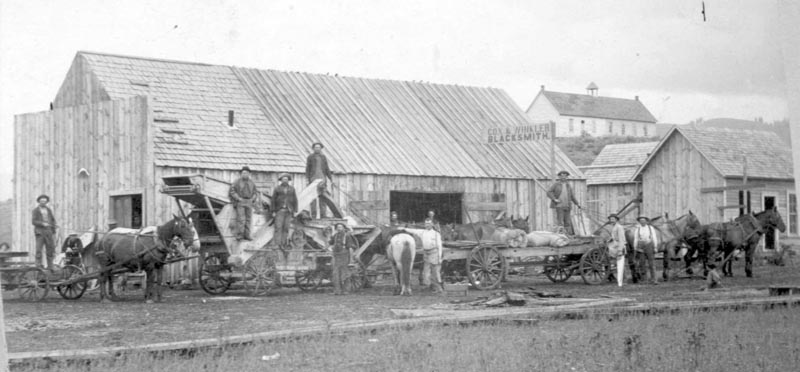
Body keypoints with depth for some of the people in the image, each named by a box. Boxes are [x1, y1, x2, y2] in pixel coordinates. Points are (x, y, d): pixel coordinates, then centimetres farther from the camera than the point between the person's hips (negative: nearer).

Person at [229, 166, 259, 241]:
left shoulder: (251, 183, 10)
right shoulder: (237, 182, -3)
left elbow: (256, 192, 17)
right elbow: (231, 191, -5)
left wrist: (252, 199, 1)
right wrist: (238, 198, -13)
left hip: (249, 203, 4)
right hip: (240, 203, -4)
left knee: (248, 219, 2)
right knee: (241, 219, -12)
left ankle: (247, 235, 7)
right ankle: (239, 236, -11)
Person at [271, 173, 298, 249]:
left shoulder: (292, 189, 5)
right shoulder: (277, 188, -1)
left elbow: (295, 200, 6)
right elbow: (273, 200, -1)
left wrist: (295, 211, -1)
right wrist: (273, 211, -6)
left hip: (288, 210, 2)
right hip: (279, 210, -2)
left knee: (286, 228, 1)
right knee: (278, 227, -11)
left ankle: (284, 244, 5)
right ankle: (277, 244, -14)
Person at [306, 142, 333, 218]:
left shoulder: (323, 157, 14)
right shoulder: (310, 157, 5)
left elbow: (327, 169, 15)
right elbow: (307, 169, 3)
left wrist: (331, 179, 8)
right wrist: (307, 180, -6)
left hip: (322, 179, 3)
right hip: (313, 179, -3)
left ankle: (323, 215, 0)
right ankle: (313, 214, -5)